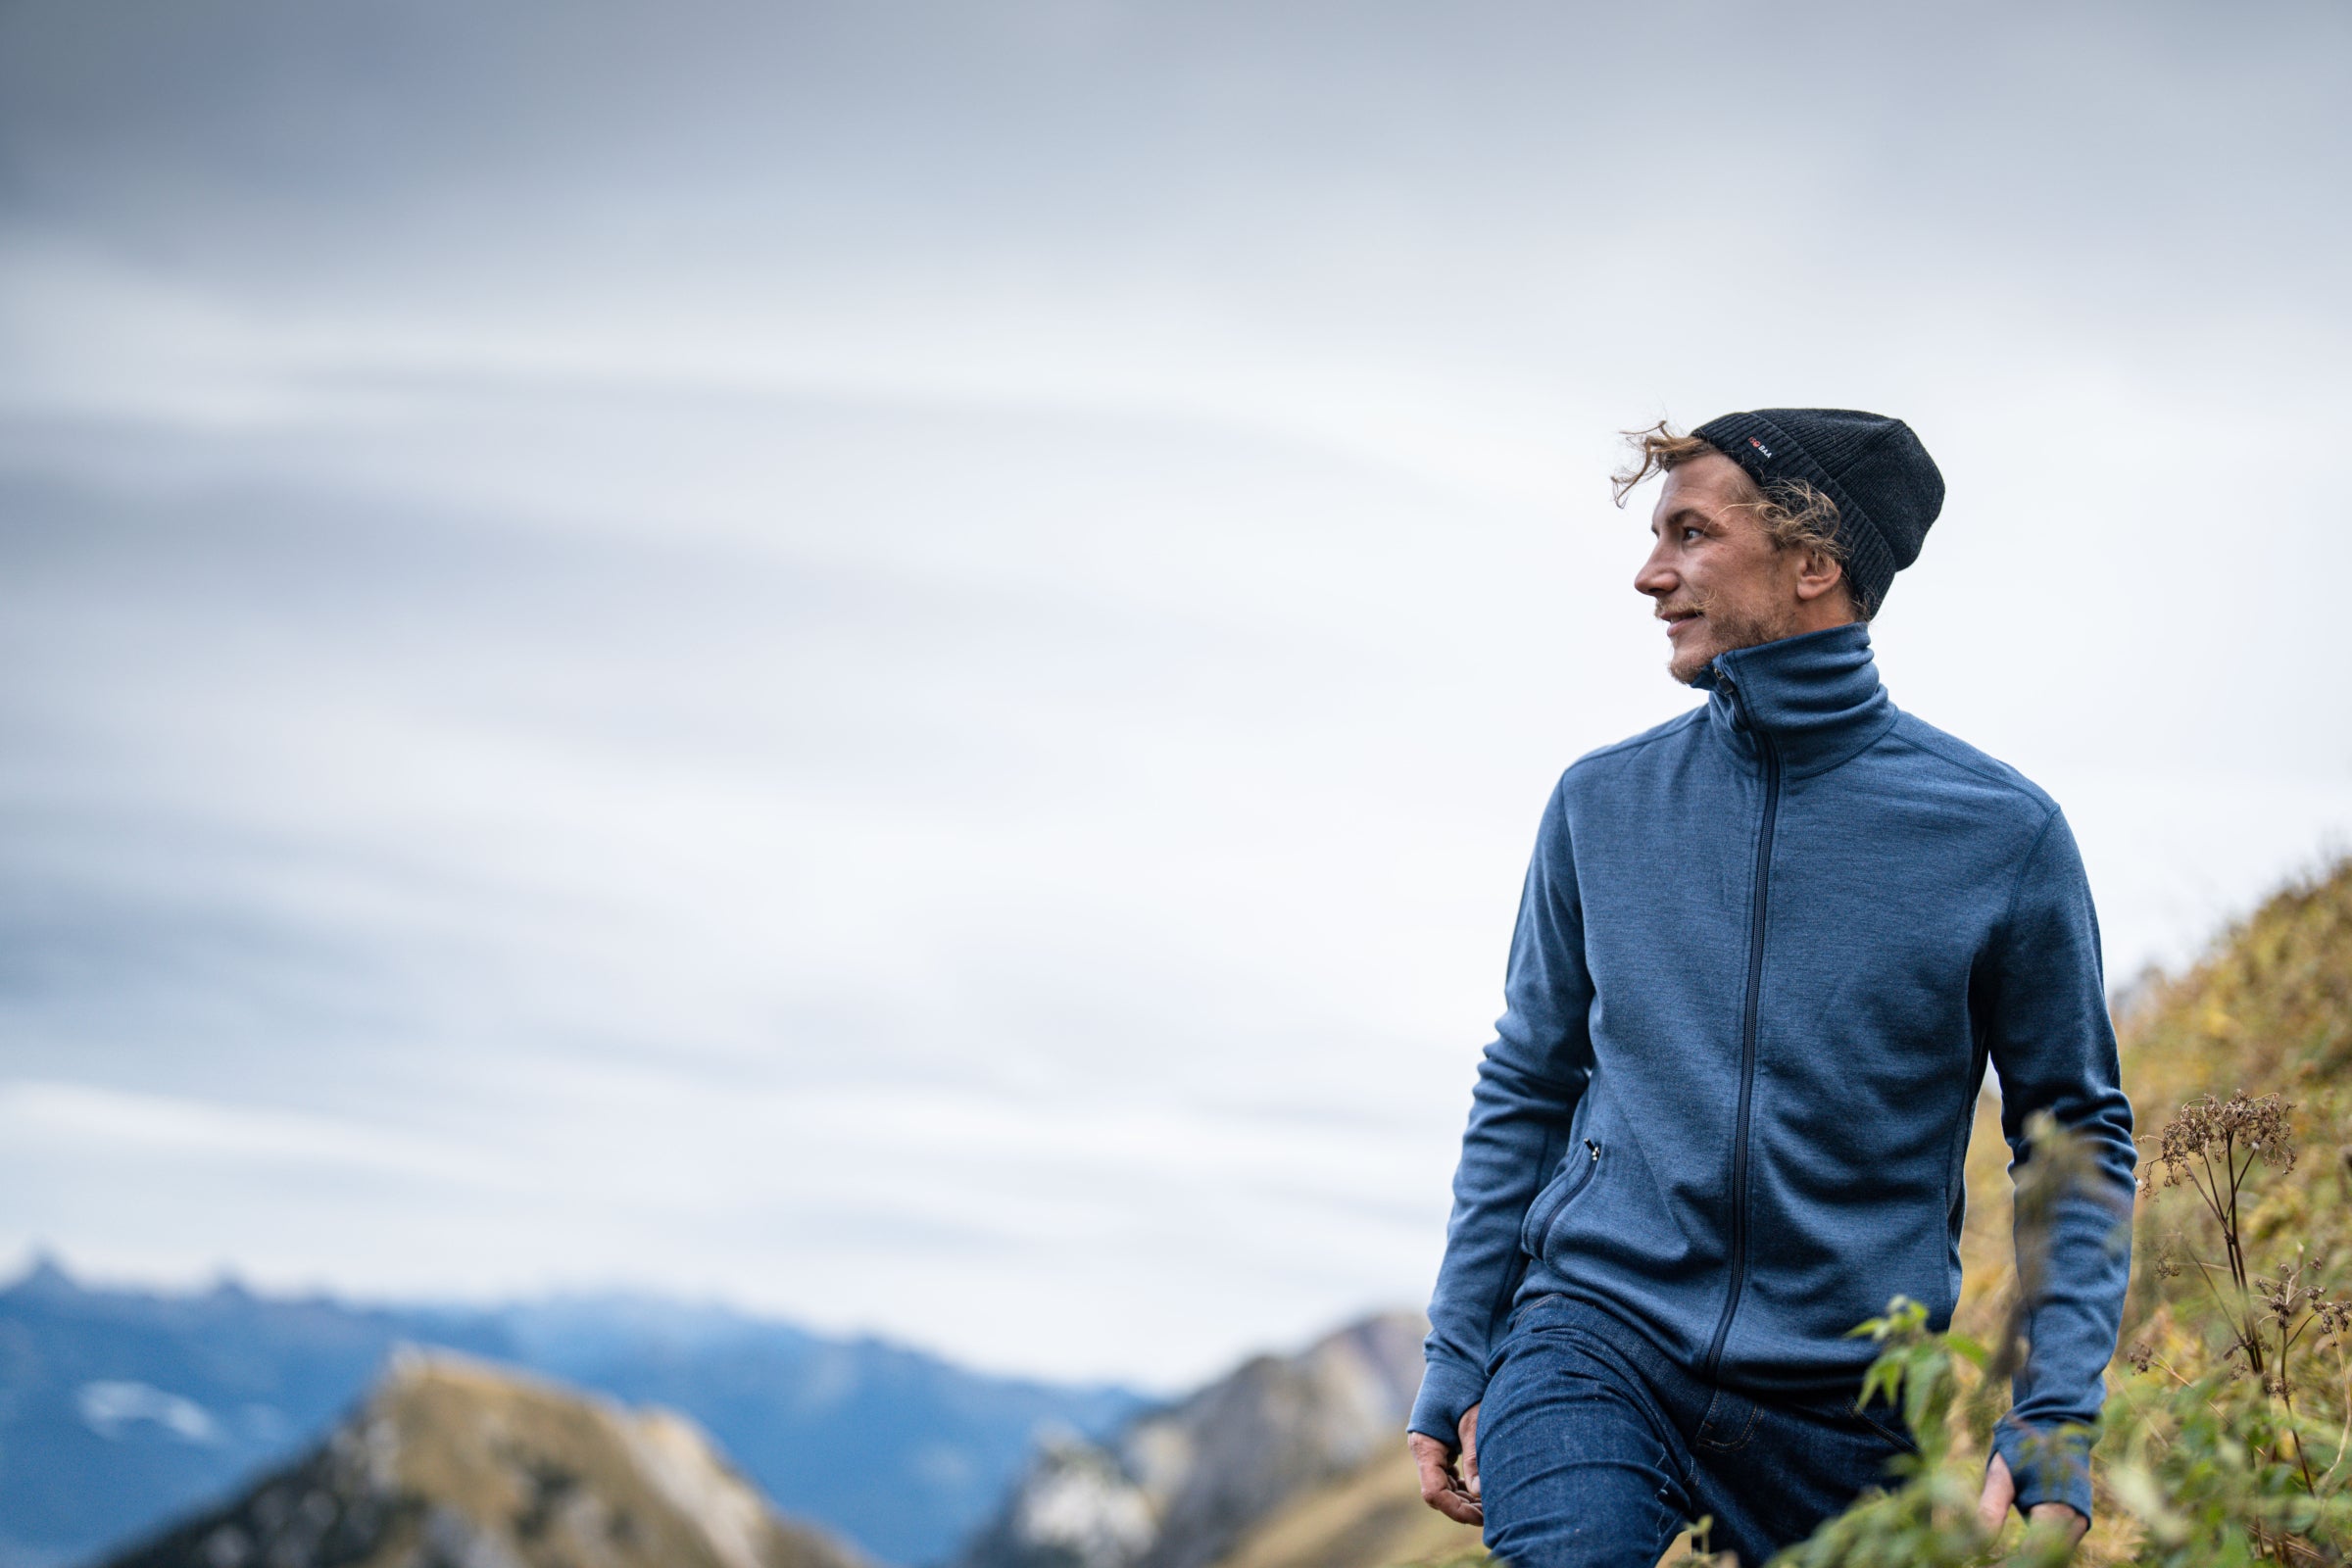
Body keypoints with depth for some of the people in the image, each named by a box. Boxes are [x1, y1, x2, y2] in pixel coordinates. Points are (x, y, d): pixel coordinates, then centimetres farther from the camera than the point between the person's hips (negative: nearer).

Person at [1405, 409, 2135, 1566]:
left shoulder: (2000, 832, -2)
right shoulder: (1602, 804, 5)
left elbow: (2076, 1133, 5)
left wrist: (2055, 1430, -4)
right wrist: (1456, 1366, 10)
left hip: (1847, 1412, 0)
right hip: (1593, 1340, 0)